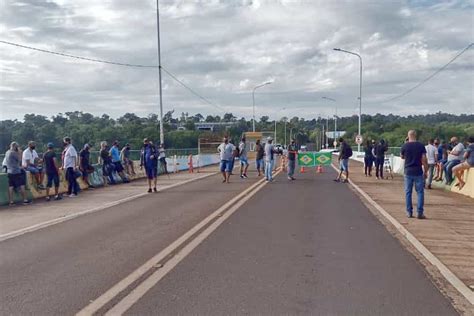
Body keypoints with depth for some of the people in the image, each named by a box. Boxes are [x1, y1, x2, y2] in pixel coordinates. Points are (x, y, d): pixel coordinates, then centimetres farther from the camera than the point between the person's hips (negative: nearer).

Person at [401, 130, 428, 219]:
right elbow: (424, 159, -6)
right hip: (418, 172, -1)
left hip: (408, 172, 1)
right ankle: (420, 213, 1)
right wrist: (425, 171, 2)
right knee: (420, 192, 5)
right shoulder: (421, 145, -5)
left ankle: (409, 212, 10)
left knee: (408, 192, 8)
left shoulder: (405, 146, -3)